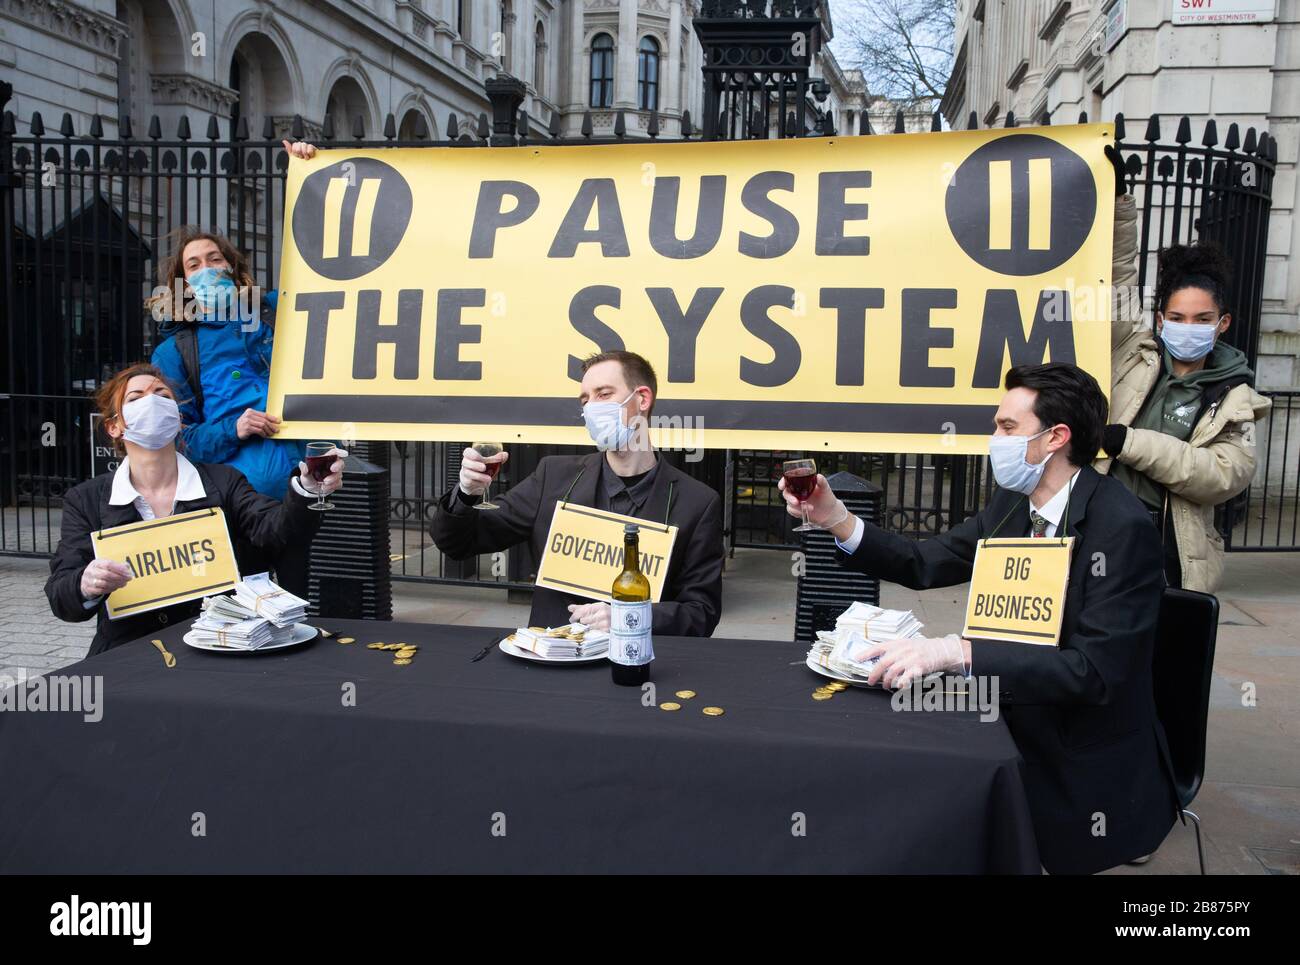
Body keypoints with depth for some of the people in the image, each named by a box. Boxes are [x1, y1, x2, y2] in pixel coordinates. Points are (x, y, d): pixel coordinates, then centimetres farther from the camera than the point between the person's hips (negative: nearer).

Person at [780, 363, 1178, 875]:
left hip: (1087, 764, -6)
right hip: (1015, 724, 6)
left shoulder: (1124, 529, -22)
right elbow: (925, 563, 5)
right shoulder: (1012, 502, 0)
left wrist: (955, 652, -37)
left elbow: (1093, 669, -28)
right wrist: (837, 520, -9)